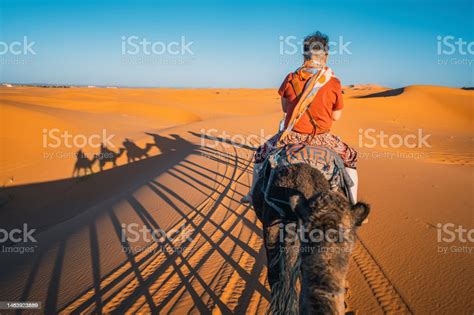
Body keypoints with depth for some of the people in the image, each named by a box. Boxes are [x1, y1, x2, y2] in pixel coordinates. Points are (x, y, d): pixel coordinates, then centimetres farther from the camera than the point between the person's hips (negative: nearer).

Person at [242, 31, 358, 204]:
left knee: (261, 153, 28)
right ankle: (353, 205, 23)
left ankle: (252, 194, 33)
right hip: (321, 139, 0)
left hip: (291, 137, 1)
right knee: (350, 158, 25)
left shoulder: (290, 79, -4)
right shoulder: (334, 82, -7)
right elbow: (336, 116, 2)